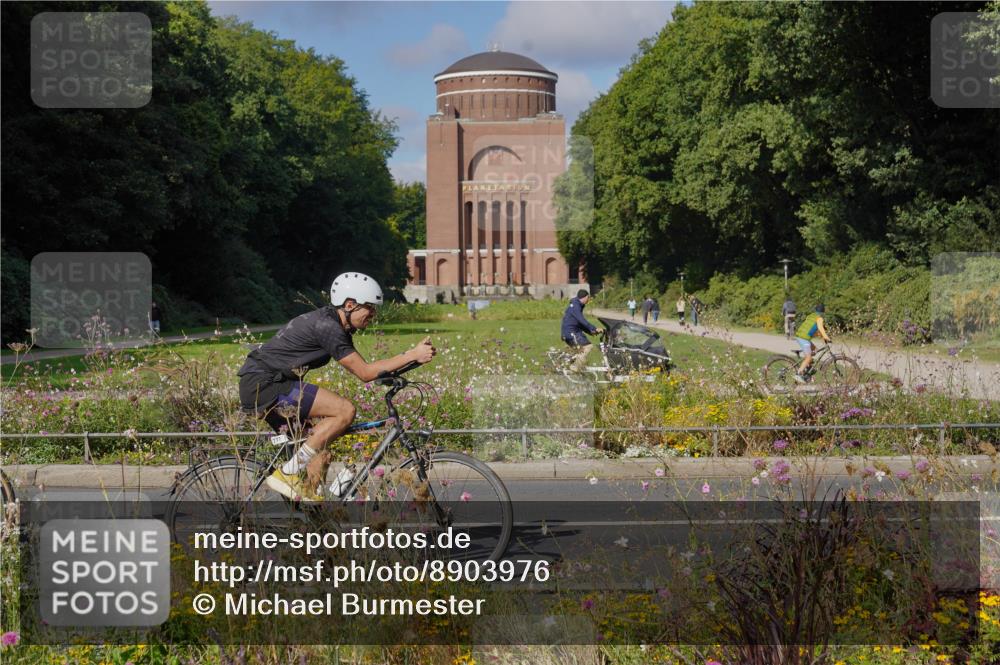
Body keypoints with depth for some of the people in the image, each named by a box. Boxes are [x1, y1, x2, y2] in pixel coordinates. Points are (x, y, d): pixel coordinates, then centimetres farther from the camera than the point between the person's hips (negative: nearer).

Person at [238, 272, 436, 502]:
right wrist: (413, 355, -19)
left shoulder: (333, 323, 13)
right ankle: (287, 474, -14)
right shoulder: (327, 327, -18)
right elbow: (365, 373, -19)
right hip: (262, 384, -11)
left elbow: (363, 369, 15)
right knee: (345, 411, -18)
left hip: (258, 386, 11)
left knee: (322, 446, 12)